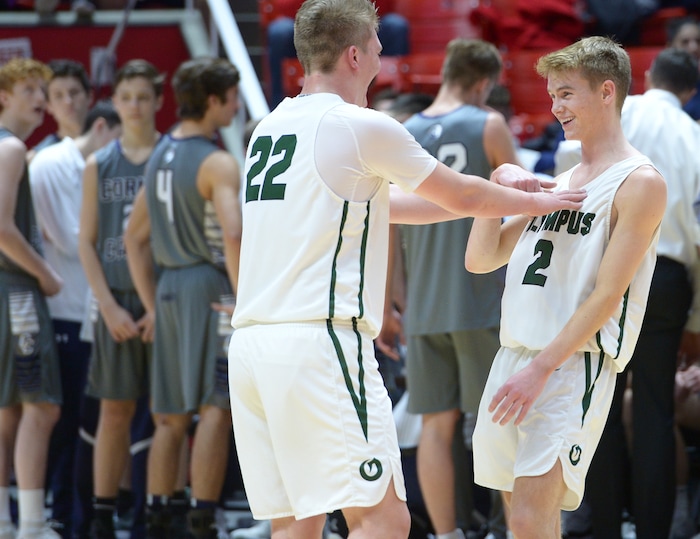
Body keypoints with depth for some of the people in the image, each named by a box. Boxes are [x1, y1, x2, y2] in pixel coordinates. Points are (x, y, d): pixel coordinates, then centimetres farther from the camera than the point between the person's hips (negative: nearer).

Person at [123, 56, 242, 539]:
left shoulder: (160, 155, 15)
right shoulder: (217, 163, -11)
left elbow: (135, 237, 19)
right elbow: (233, 235, -25)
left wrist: (152, 304, 20)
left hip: (169, 288, 8)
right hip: (210, 286, -8)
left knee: (171, 416, 12)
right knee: (215, 409, -7)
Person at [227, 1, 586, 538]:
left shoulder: (269, 127, 19)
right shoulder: (363, 126, -4)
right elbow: (462, 196, 8)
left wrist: (495, 193, 34)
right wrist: (539, 202, 27)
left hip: (250, 344, 8)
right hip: (322, 340, -8)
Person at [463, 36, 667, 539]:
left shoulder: (639, 182, -6)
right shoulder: (558, 185, 20)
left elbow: (607, 295, -12)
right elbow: (480, 259, 18)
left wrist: (541, 370, -18)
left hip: (576, 362, -8)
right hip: (513, 356, 8)